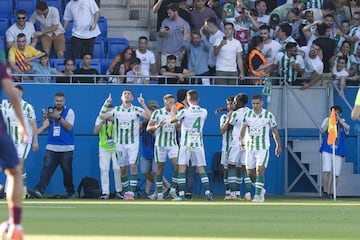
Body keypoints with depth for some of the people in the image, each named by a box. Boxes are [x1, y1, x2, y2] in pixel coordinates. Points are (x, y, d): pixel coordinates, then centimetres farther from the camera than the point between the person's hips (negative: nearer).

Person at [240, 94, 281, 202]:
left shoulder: (268, 115, -4)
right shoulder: (247, 114, 3)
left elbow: (274, 130, 7)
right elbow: (243, 128, 6)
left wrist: (278, 145, 14)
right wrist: (241, 140, -12)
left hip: (263, 147, -4)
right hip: (250, 147, 4)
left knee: (260, 170, -17)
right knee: (250, 172, 5)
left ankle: (258, 195, -15)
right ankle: (261, 189, 27)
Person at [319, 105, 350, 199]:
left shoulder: (343, 122, 9)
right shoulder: (327, 120, 7)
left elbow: (347, 128, -13)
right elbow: (323, 130, -10)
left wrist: (339, 119, -16)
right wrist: (330, 119, -14)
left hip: (339, 151, 2)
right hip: (327, 150, -2)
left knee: (336, 174, 0)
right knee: (326, 171, -14)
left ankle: (331, 193, 8)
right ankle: (325, 191, -4)